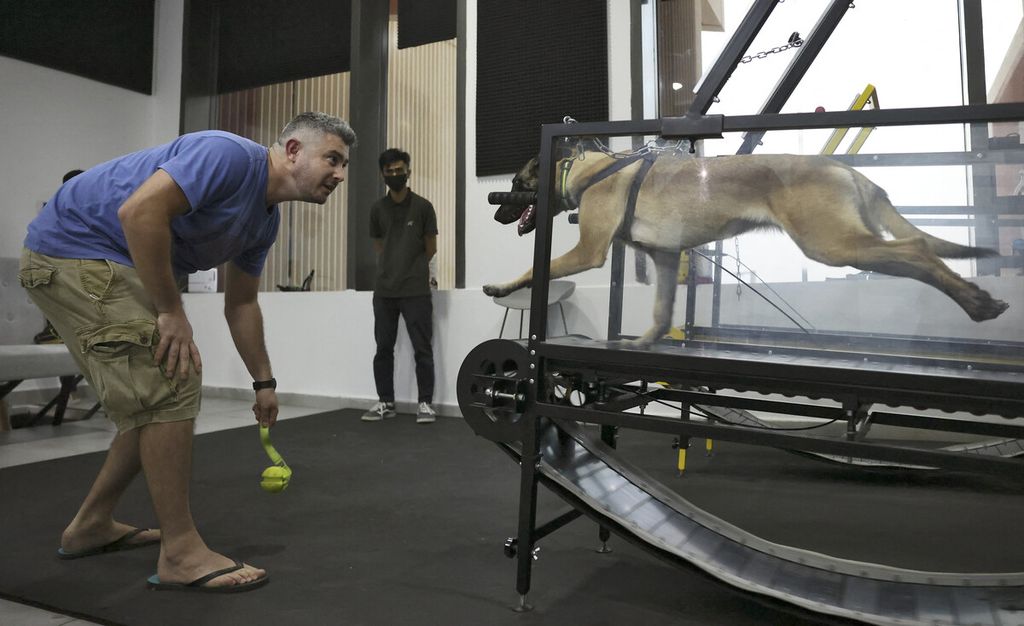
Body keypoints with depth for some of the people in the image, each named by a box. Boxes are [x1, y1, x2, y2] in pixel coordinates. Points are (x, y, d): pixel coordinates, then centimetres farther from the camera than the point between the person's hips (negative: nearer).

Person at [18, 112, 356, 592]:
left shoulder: (265, 220, 8)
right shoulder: (230, 155, -20)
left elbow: (240, 304, 17)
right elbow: (140, 212, -31)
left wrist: (263, 382, 19)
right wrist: (172, 312, -24)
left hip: (108, 264, 10)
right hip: (73, 248, -10)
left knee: (157, 397, 12)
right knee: (170, 383, -15)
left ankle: (92, 526, 26)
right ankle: (181, 553, -7)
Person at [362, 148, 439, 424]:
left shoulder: (423, 207, -3)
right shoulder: (377, 209, 8)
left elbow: (431, 248, 6)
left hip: (416, 290, -4)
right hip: (384, 290, 4)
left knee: (422, 349, -1)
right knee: (383, 348, 8)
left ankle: (425, 403, 7)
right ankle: (385, 402, 19)